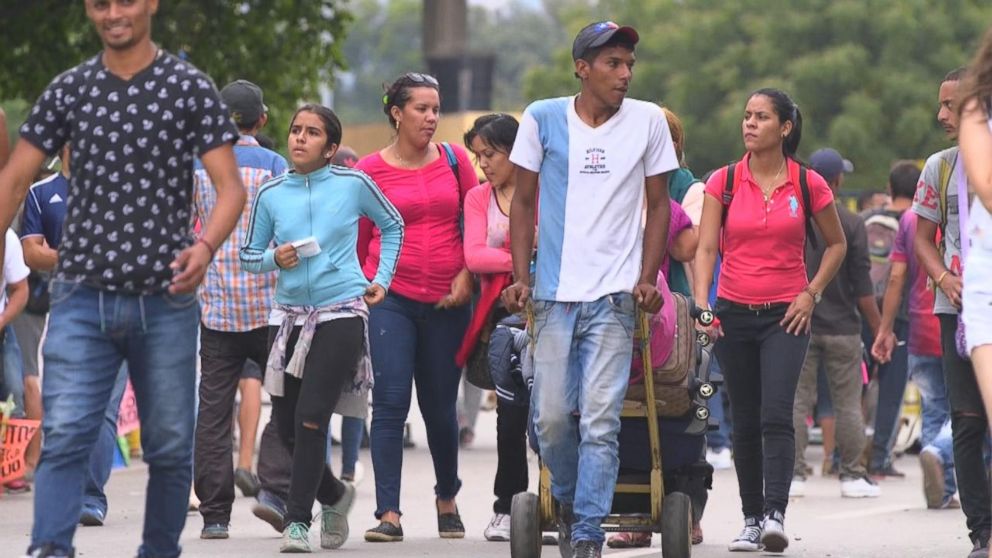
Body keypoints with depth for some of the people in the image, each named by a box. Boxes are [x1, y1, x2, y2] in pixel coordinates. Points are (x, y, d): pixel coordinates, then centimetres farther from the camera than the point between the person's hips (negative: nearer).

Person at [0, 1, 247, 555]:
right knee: (65, 435, -12)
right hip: (83, 295, 1)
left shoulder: (191, 88, 1)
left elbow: (231, 187, -5)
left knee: (170, 445, 6)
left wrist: (205, 247, -24)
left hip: (165, 299, -1)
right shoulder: (69, 90, 8)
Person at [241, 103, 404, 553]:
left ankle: (298, 521, -8)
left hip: (342, 314, -4)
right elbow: (248, 255, 12)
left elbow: (392, 225, 15)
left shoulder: (353, 184, -2)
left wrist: (382, 280, 8)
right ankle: (333, 495, 33)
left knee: (311, 418, -15)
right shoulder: (271, 194, 3)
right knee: (287, 425, 6)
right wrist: (274, 259, -8)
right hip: (289, 315, 4)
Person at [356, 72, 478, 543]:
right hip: (391, 297, -2)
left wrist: (466, 275, -3)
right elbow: (357, 239, 8)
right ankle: (388, 514, -13)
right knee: (390, 402, -11)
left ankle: (447, 499, 33)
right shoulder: (371, 170, 1)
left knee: (440, 406, 11)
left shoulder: (455, 160, 6)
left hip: (447, 301, 2)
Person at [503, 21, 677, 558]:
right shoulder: (543, 118, 3)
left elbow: (658, 205, 10)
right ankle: (567, 500, 27)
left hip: (615, 295, -1)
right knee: (551, 416, 0)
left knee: (600, 421, -8)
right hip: (554, 293, 1)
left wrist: (647, 278, 0)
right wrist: (521, 277, 1)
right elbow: (524, 202, 10)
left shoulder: (648, 120, 3)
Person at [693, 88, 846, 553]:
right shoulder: (724, 182, 1)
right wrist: (701, 301, -19)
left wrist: (812, 293, 0)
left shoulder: (808, 184, 0)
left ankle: (775, 514, -22)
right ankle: (751, 519, 15)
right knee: (745, 422, 7)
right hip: (734, 313, 2)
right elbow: (705, 247, -5)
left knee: (776, 416, -17)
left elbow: (836, 244, 12)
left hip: (786, 314, -2)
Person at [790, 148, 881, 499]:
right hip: (842, 326, -1)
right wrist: (879, 329, 2)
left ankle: (794, 474, 0)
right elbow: (862, 286, -5)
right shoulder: (851, 224, -6)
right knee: (848, 404, 4)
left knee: (797, 401, 4)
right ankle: (852, 476, 6)